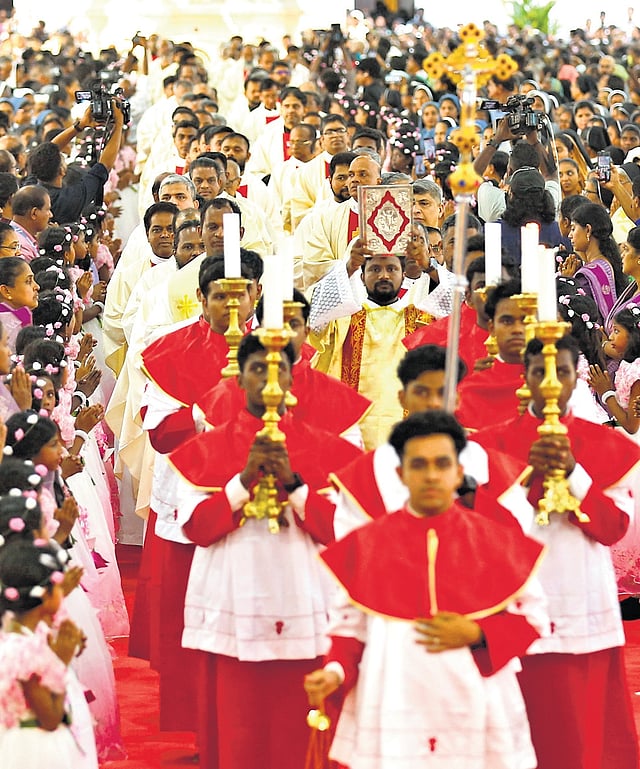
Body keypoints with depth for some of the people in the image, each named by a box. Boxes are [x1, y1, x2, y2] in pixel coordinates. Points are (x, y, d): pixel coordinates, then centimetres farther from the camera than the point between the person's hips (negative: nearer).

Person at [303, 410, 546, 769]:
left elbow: (532, 616, 7)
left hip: (477, 710, 0)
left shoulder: (497, 541, 5)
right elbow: (351, 623, 7)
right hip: (393, 717, 0)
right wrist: (335, 672, -10)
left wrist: (476, 634, -8)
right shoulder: (367, 544, 7)